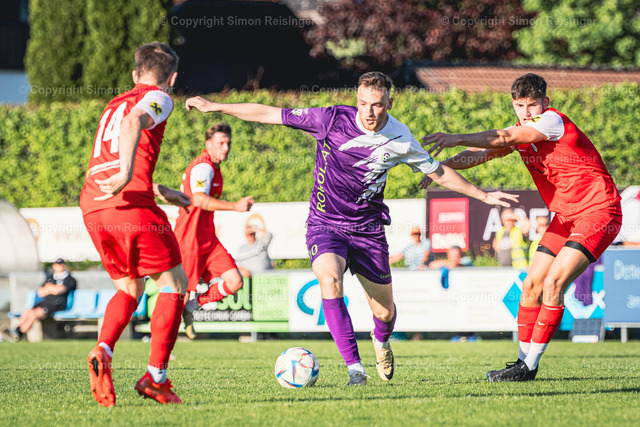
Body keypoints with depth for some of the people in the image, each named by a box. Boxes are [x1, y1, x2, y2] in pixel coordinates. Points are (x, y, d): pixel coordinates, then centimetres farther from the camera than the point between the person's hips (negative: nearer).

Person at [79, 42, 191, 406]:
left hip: (92, 206, 7)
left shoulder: (113, 105, 29)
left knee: (130, 288, 22)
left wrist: (162, 192, 44)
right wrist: (127, 175, -29)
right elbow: (134, 122, -18)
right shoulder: (158, 98, 6)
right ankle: (156, 377, -2)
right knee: (174, 283, 8)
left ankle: (103, 351, -5)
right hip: (132, 205, -7)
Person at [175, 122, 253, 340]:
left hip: (208, 239, 9)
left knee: (234, 282, -5)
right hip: (190, 239, -9)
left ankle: (191, 306, 13)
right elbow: (199, 200, -32)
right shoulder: (203, 166, -15)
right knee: (183, 291, -4)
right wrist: (235, 206, -37)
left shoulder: (213, 168, 17)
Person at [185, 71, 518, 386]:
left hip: (368, 228, 2)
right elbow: (270, 115, -10)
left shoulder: (400, 139, -8)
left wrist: (482, 195, 13)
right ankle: (355, 367, -25)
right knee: (330, 280, -31)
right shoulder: (332, 119, -15)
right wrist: (214, 106, -9)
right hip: (325, 225, -2)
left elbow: (439, 173, 9)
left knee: (384, 312, 5)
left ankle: (381, 342, 45)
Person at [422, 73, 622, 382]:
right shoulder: (520, 132, 7)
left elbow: (504, 138, -28)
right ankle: (523, 360, 11)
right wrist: (443, 165, -12)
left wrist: (456, 138, -34)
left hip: (599, 212, -9)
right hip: (565, 216, 9)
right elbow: (483, 152, 5)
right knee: (532, 285, 3)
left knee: (553, 283, -19)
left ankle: (530, 366, -15)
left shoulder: (553, 121, -18)